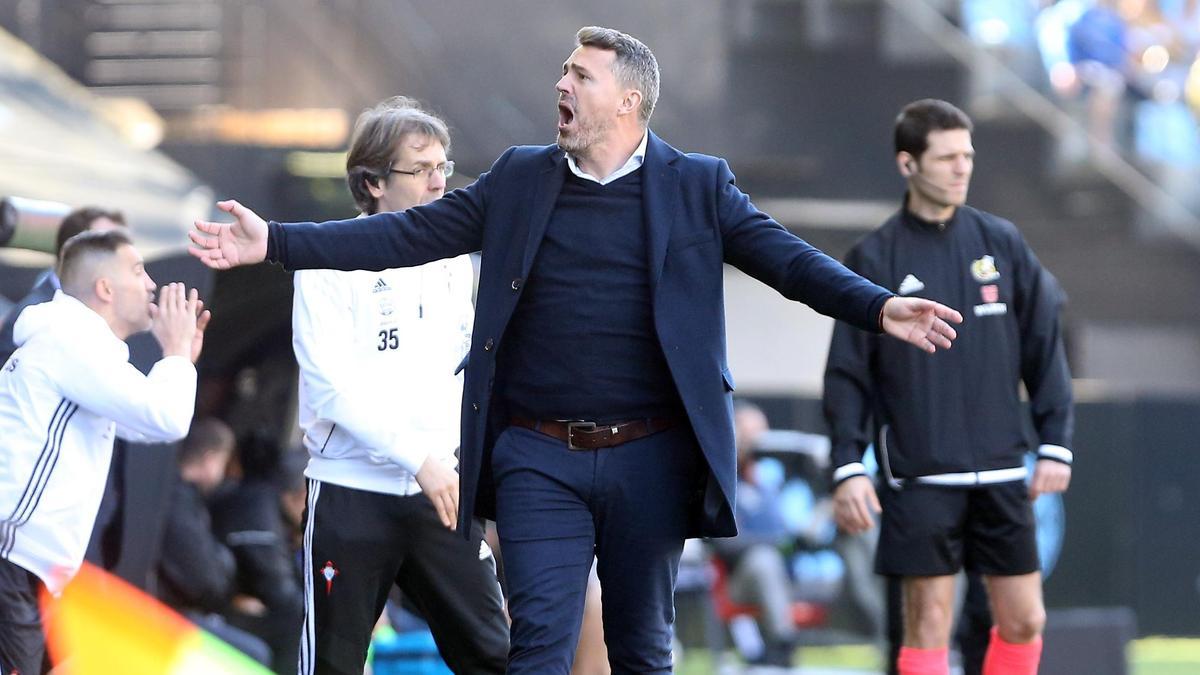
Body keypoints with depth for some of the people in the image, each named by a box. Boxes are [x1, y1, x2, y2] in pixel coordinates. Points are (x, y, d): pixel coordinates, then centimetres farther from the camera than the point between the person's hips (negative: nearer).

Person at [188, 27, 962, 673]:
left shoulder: (697, 186, 2)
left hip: (650, 459, -1)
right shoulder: (520, 178, 7)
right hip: (539, 458, 1)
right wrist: (276, 242, -3)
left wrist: (880, 307, -23)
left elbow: (788, 258, -6)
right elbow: (409, 235, 5)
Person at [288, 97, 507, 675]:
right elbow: (331, 385, -14)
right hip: (352, 492, -5)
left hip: (439, 491, 5)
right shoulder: (331, 261, -7)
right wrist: (418, 457, -19)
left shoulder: (453, 261, 10)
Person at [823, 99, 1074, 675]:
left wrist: (1055, 443, 5)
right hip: (918, 477, -3)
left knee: (1023, 621, 3)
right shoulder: (874, 259, -1)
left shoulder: (1002, 243, 7)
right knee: (929, 625, -4)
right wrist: (847, 467, -8)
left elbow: (1043, 347, 11)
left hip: (1001, 474, 3)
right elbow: (847, 373, -1)